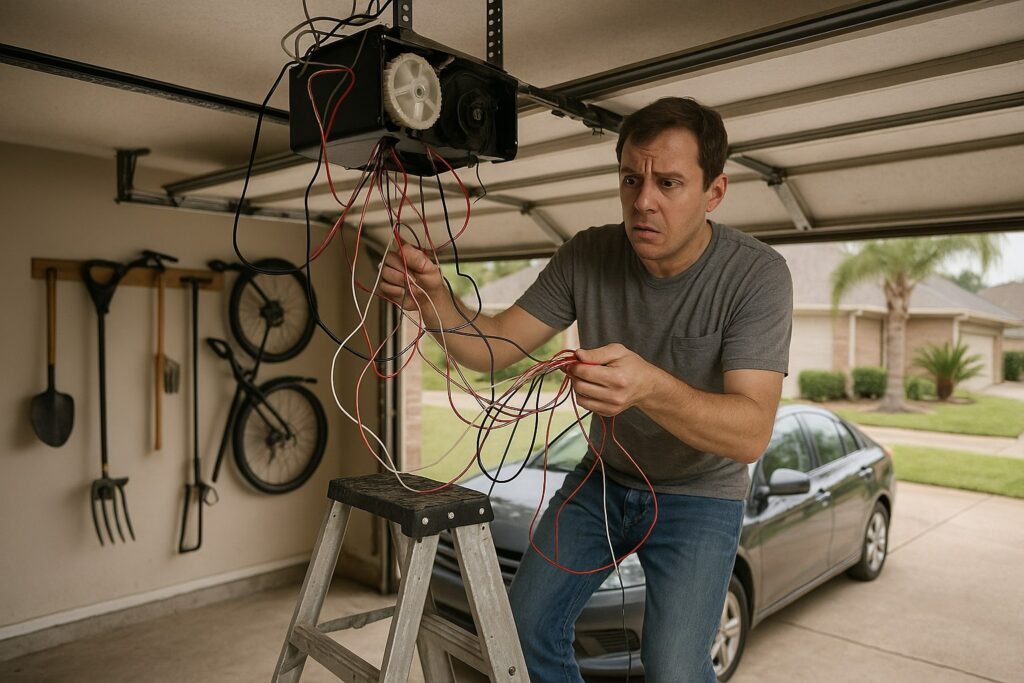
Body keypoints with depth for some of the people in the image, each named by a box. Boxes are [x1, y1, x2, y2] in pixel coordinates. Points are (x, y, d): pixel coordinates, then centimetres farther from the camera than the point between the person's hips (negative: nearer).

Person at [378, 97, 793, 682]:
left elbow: (752, 433, -32)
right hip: (604, 476, 4)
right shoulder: (588, 256, -14)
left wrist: (650, 387, -51)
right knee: (528, 625, 3)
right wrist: (436, 300, -33)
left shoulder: (757, 275, -23)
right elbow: (494, 347, -12)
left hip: (700, 495, -3)